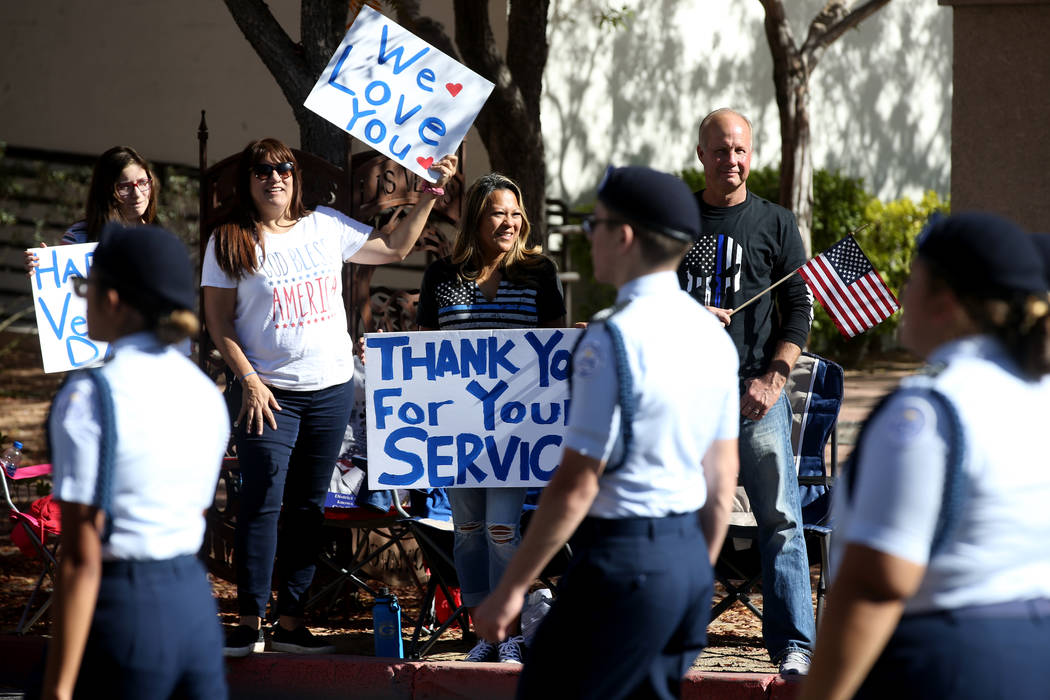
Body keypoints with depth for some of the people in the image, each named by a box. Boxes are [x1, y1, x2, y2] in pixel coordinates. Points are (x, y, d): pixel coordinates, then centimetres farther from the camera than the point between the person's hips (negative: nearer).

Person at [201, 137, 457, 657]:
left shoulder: (327, 228, 6)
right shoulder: (229, 243, -2)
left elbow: (394, 248, 17)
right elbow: (218, 322, -3)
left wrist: (428, 197, 9)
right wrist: (248, 380, -11)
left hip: (332, 388, 4)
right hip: (268, 392, -3)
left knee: (308, 506, 7)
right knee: (262, 503, -8)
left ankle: (291, 620, 11)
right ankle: (249, 620, -2)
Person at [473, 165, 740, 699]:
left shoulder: (614, 340, -16)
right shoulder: (712, 335, 9)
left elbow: (577, 484, -17)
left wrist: (512, 587, -11)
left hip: (622, 556, -8)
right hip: (689, 555, 8)